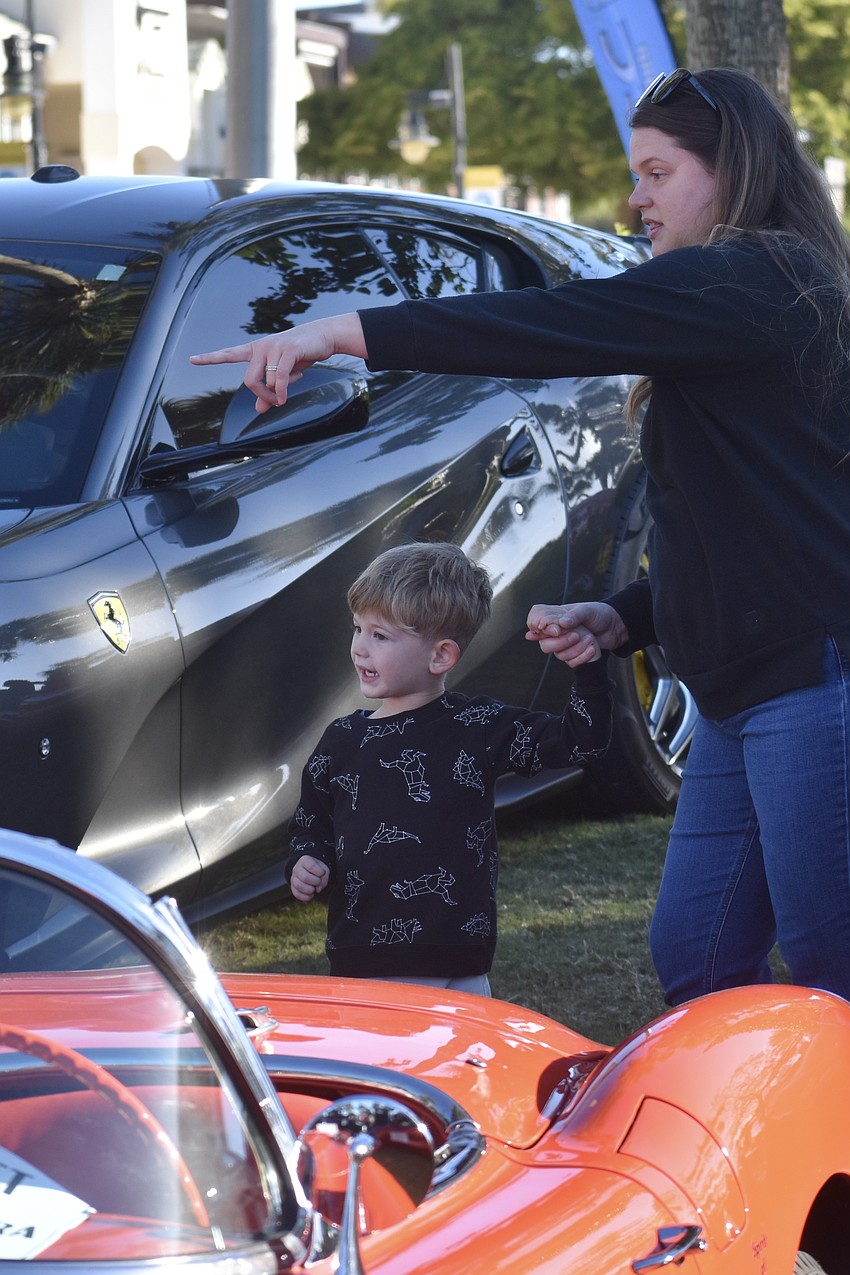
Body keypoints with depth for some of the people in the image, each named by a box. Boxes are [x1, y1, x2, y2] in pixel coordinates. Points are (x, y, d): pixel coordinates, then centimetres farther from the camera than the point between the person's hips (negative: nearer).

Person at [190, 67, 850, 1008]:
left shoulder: (752, 282, -10)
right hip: (739, 699, 10)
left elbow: (556, 324, -21)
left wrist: (343, 332, -23)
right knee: (692, 955, 11)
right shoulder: (744, 291, 22)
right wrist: (620, 619, 14)